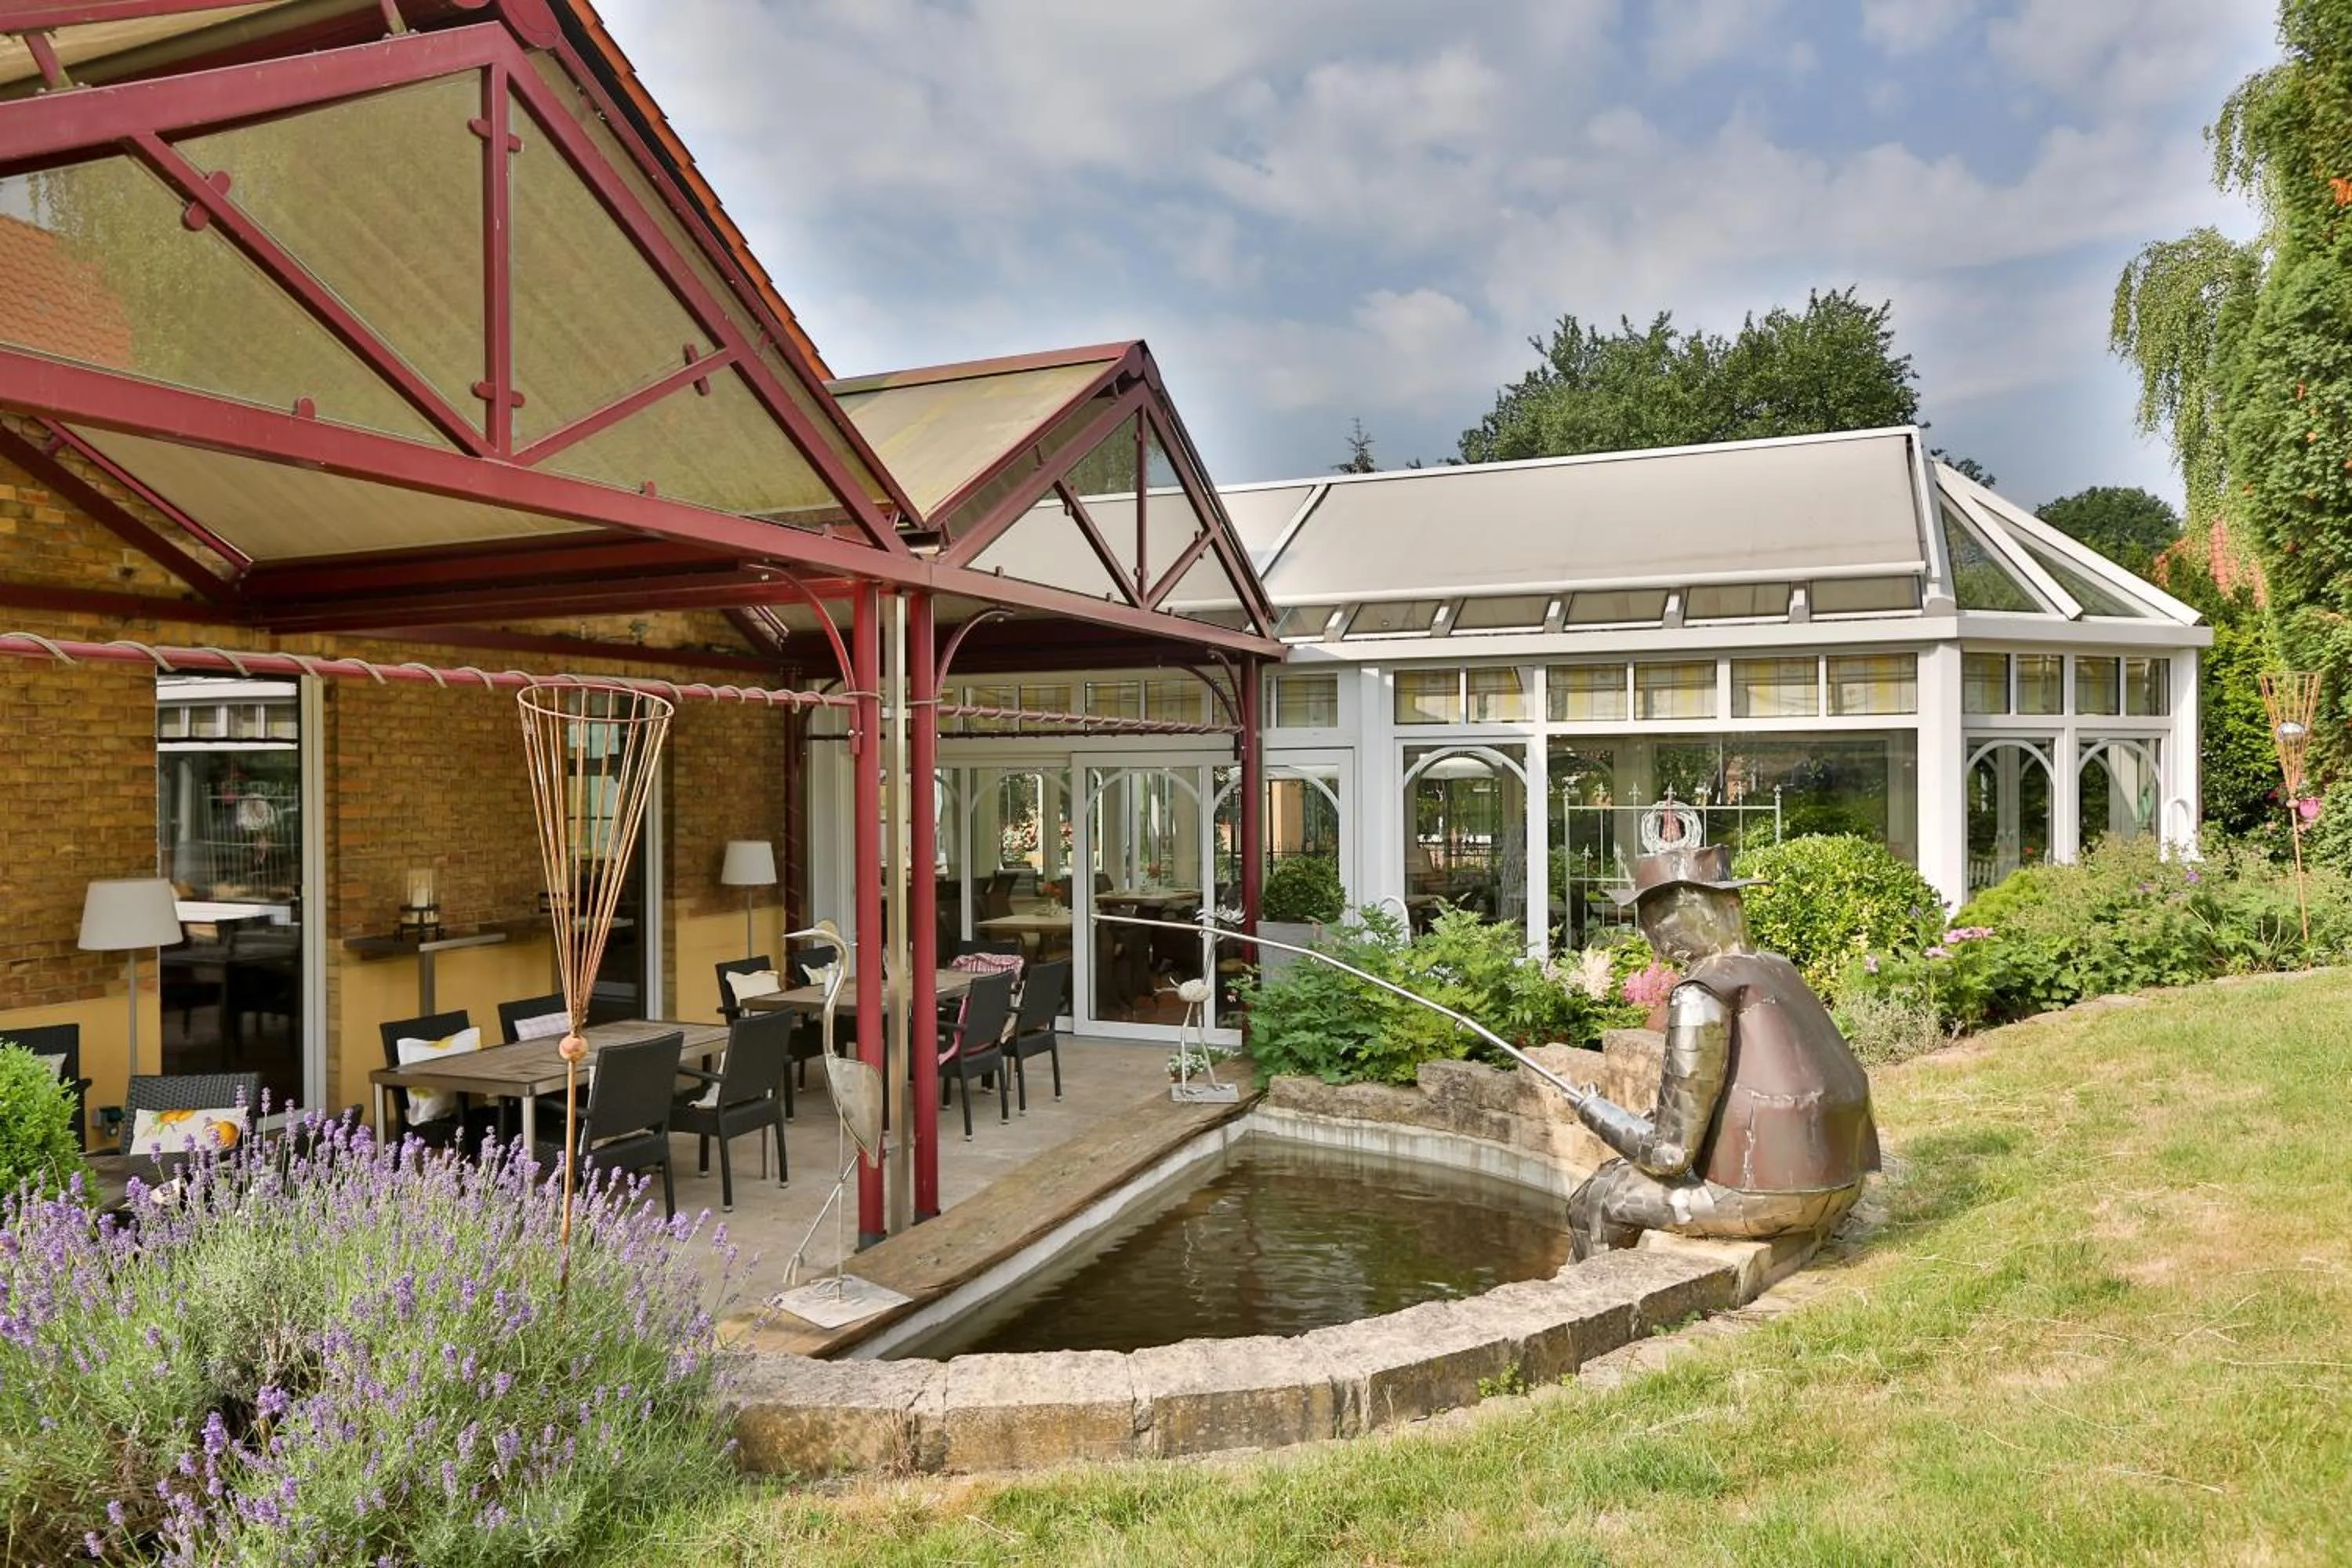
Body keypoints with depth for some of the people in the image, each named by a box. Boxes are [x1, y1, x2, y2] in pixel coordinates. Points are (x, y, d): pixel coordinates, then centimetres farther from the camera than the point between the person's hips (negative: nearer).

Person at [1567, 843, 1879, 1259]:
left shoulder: (1702, 994, -15)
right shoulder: (1776, 969, 10)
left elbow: (1671, 1153, -14)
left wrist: (1599, 1114, 4)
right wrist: (1660, 1123, 19)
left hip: (1768, 1193, -8)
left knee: (1595, 1202, 8)